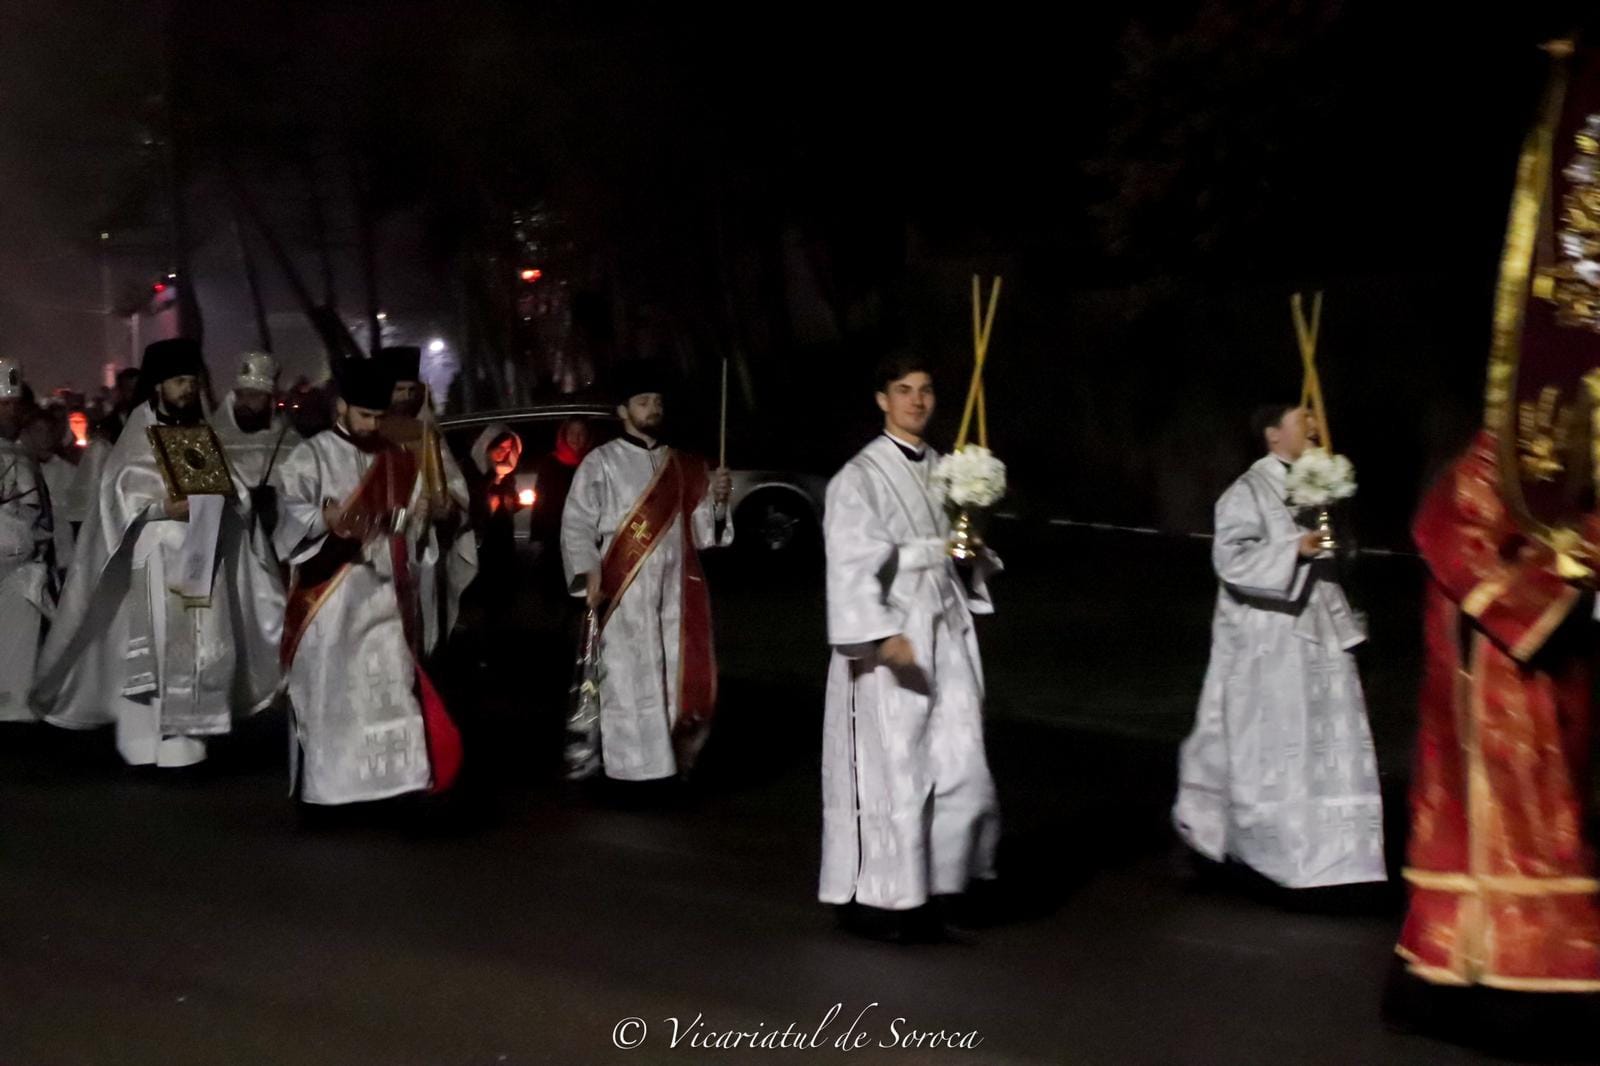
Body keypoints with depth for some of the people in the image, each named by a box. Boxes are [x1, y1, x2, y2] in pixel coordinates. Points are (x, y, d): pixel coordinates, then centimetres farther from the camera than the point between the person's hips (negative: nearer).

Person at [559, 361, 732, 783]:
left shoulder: (683, 467, 15)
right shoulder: (601, 463, 2)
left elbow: (701, 533, 13)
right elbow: (577, 524, -4)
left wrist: (716, 499, -6)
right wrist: (589, 575, -16)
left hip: (677, 594, 4)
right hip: (625, 595, -4)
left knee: (687, 685, 2)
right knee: (631, 685, -7)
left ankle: (676, 763, 15)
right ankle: (639, 771, -3)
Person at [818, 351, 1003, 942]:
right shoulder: (859, 477, -7)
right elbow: (852, 565, -16)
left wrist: (973, 547, -1)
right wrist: (884, 635, -26)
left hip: (947, 631, 6)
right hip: (892, 635, -6)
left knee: (959, 759, 5)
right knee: (893, 766, -2)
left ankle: (947, 880, 21)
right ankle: (881, 897, 9)